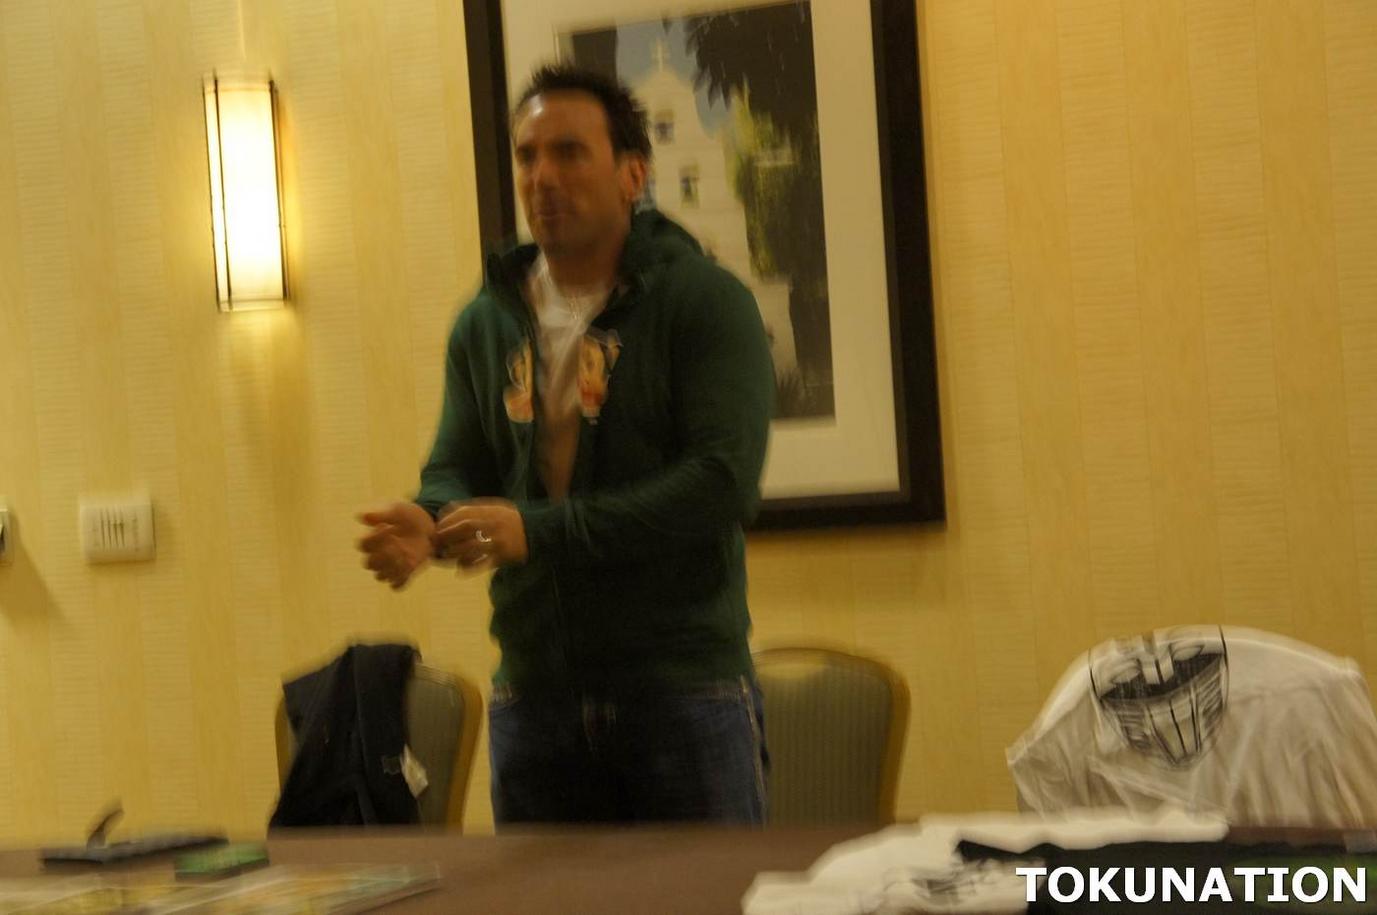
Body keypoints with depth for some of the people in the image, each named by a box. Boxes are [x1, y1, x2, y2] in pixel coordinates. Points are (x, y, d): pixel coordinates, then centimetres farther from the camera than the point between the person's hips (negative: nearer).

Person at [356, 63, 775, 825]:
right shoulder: (484, 324, 11)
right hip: (534, 697, 5)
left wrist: (538, 530, -23)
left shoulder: (706, 302, -6)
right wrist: (429, 523, -17)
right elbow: (456, 469, 9)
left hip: (682, 688, -5)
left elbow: (723, 482, -17)